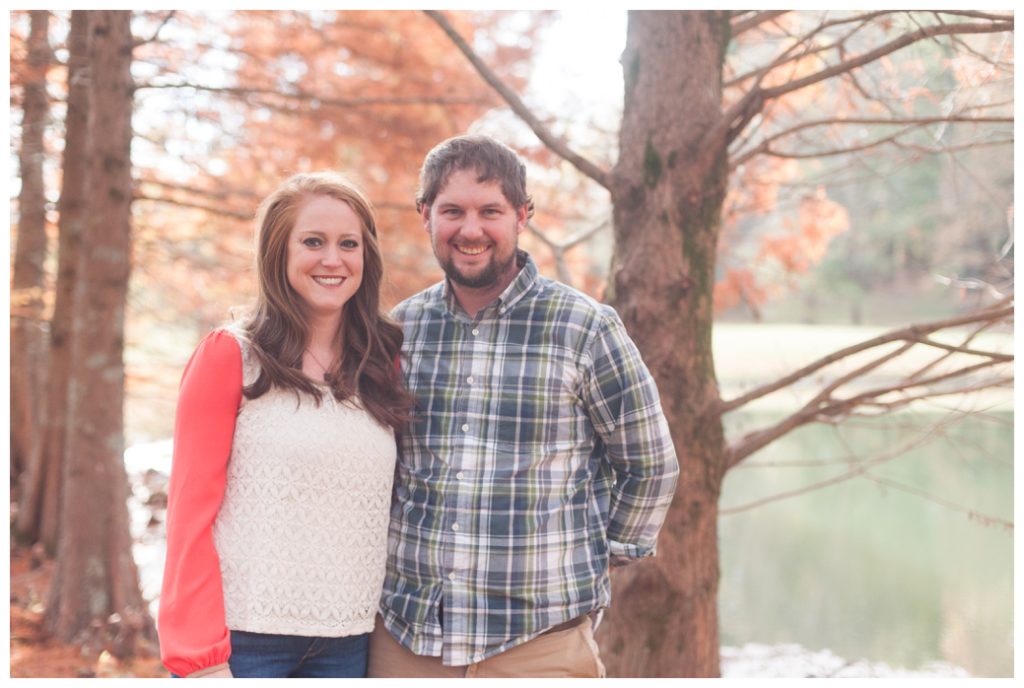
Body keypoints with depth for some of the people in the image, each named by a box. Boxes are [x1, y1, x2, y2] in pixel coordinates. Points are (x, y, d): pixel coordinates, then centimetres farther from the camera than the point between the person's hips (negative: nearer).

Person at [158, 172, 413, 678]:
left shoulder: (382, 365, 9)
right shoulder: (230, 355, -3)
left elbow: (381, 509, 13)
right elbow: (190, 512, -6)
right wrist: (202, 658, -12)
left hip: (348, 643, 4)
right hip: (244, 637, -3)